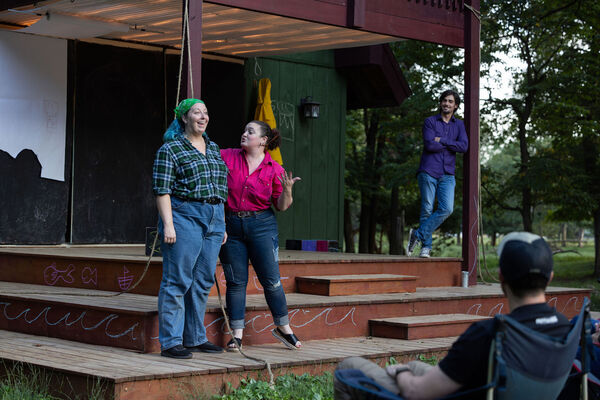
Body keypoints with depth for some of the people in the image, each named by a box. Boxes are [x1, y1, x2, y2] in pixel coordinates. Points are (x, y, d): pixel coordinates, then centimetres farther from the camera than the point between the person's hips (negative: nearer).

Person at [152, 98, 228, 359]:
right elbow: (162, 190, -9)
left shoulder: (213, 148, 18)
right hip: (184, 217, -7)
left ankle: (195, 338, 17)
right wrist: (168, 224, -17)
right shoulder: (170, 149, -3)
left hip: (213, 219, 7)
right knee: (177, 281, -7)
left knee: (203, 282, 9)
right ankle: (170, 342, -4)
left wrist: (222, 224, 18)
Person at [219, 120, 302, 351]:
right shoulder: (228, 157, 3)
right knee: (236, 281, 3)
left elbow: (282, 206, 2)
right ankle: (237, 334, 10)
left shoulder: (274, 169, 0)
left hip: (262, 226, -1)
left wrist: (287, 190, -17)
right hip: (231, 226, 1)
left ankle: (283, 327, 15)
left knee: (271, 280, -1)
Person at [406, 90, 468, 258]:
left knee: (446, 209, -13)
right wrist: (451, 146, -1)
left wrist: (442, 140, -7)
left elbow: (464, 146, -2)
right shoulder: (430, 121, 5)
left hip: (447, 174, 3)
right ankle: (426, 246, 4)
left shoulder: (459, 125, 15)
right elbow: (429, 145, -10)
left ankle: (418, 234, -5)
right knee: (427, 210, -3)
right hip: (428, 172, -3)